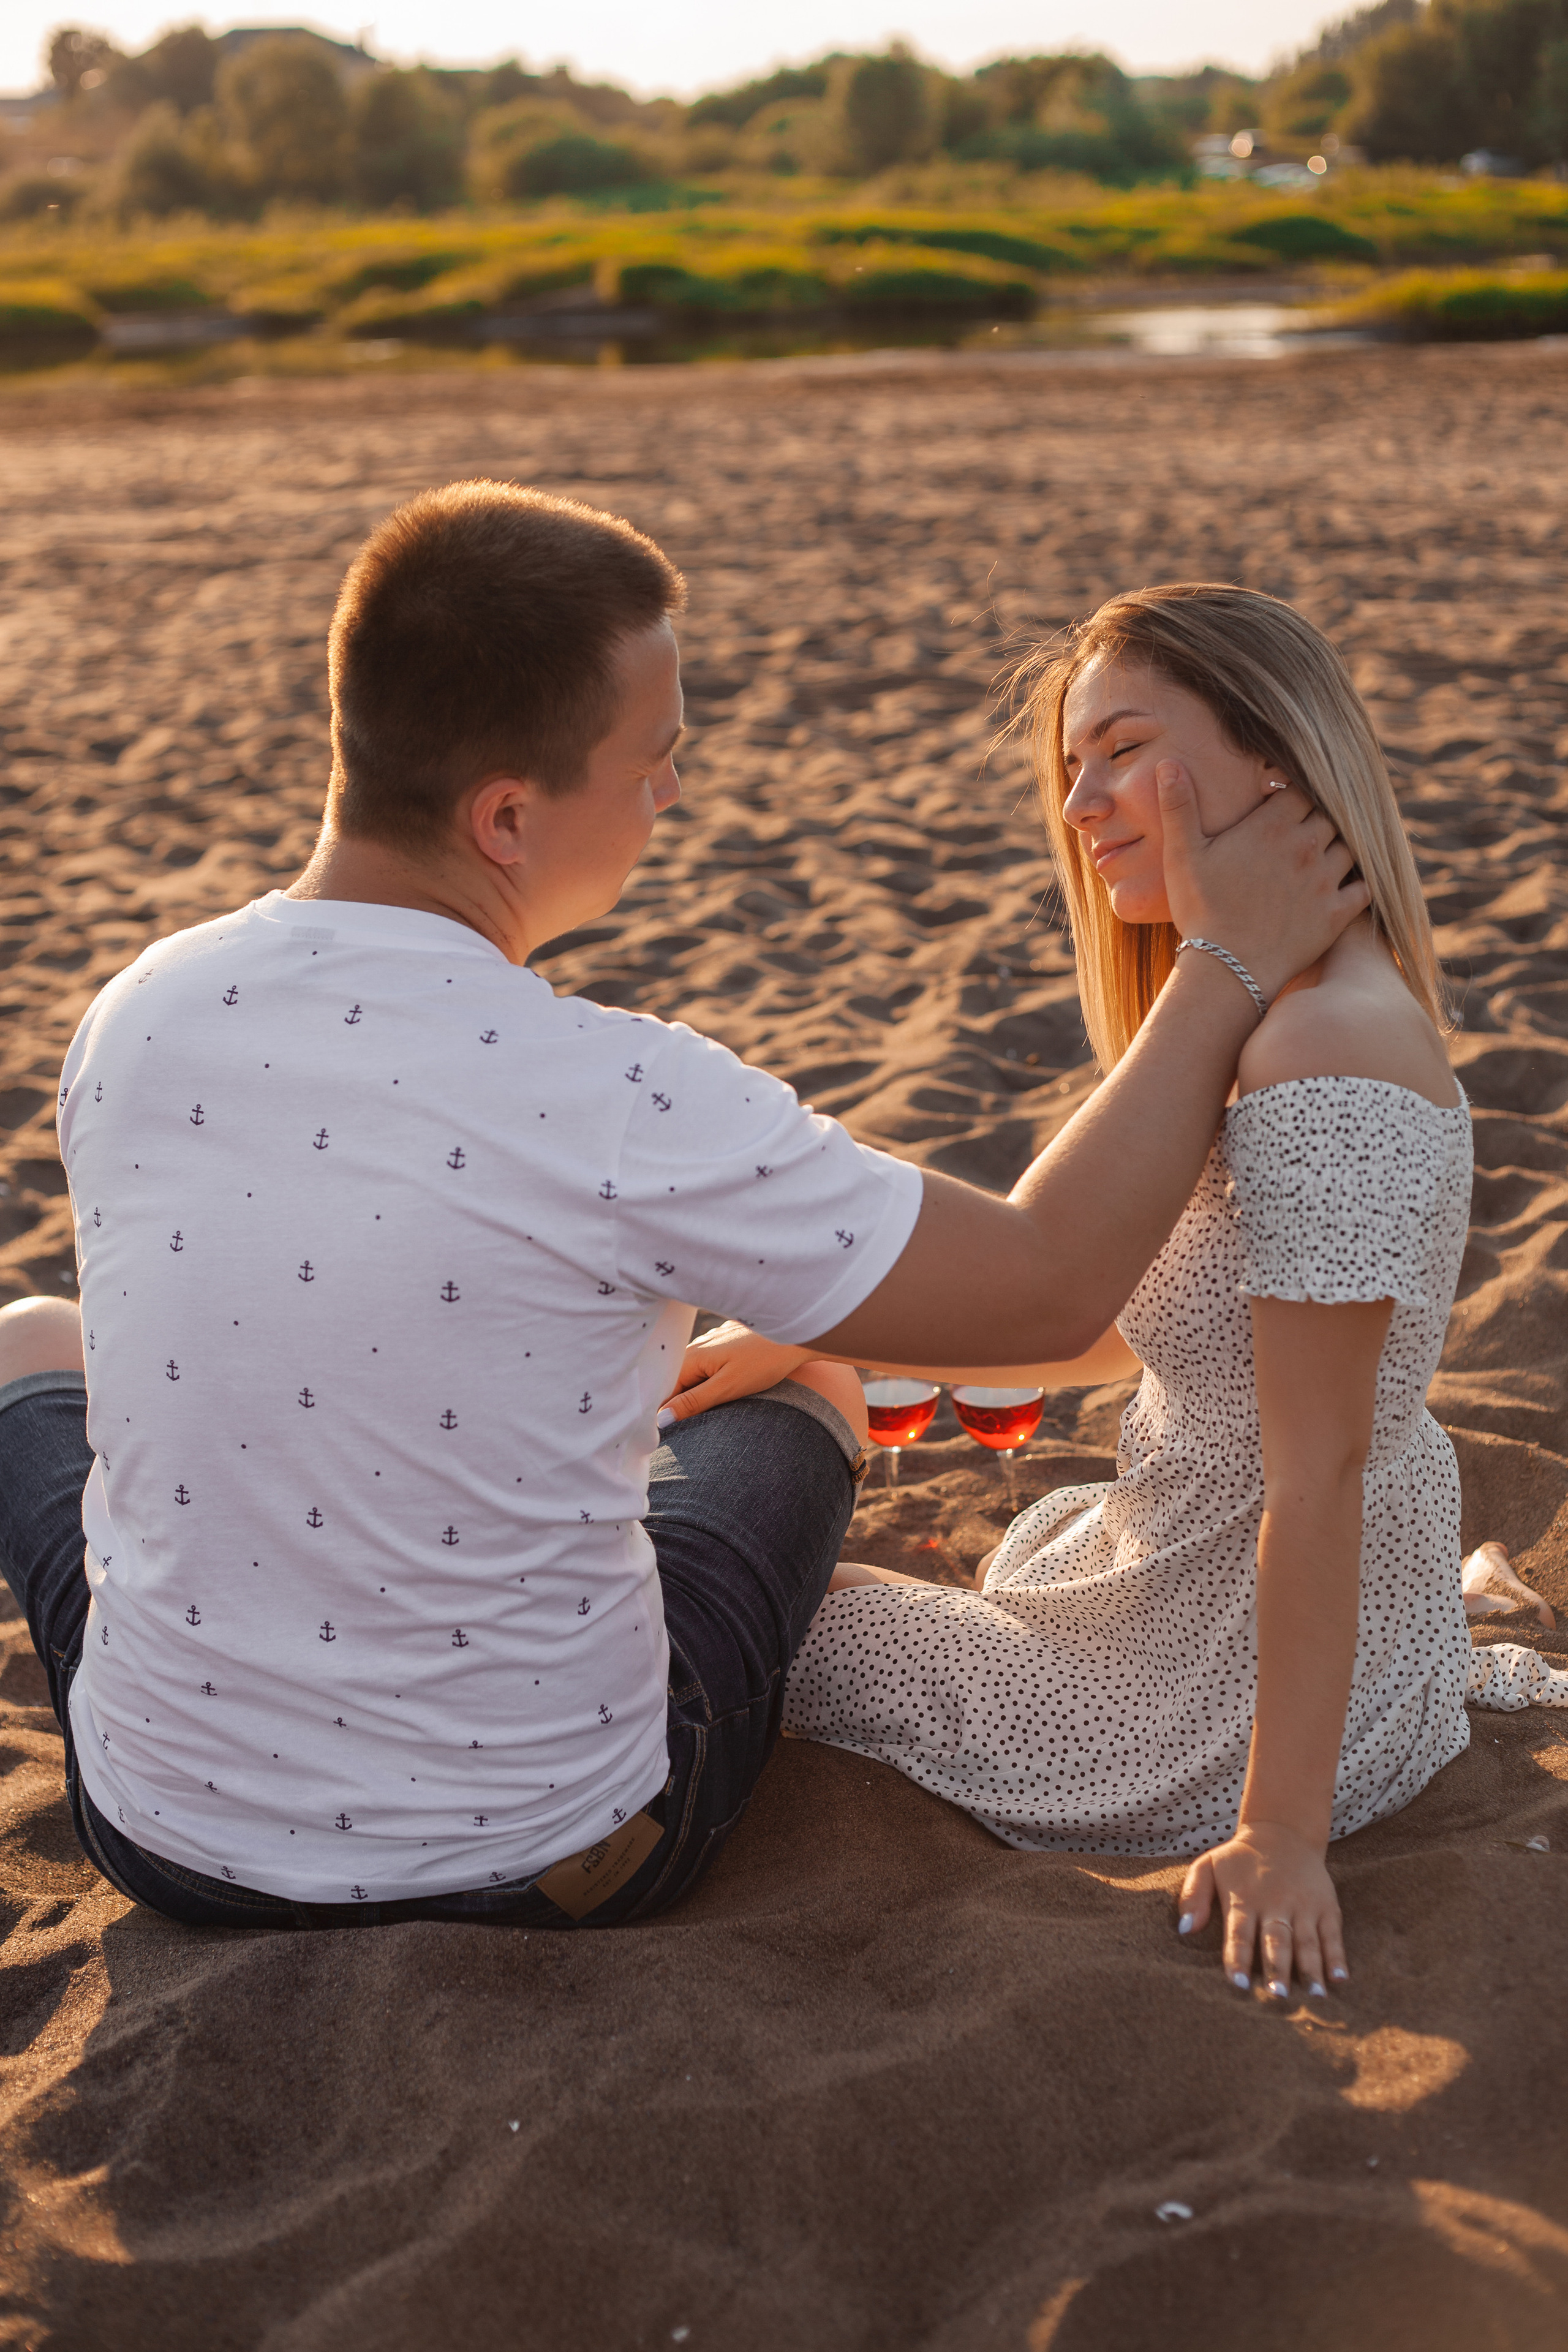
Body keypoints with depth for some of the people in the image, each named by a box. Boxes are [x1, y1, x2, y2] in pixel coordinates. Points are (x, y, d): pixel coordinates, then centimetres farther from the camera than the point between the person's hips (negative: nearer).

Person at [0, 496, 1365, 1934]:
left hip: (171, 1840, 3)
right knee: (800, 1393, 24)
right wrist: (1232, 964, -6)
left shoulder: (131, 1025, -11)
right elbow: (1056, 1287, -17)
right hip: (557, 1858, -2)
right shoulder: (627, 1109, -27)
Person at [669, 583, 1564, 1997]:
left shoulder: (1325, 1059, -29)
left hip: (1226, 1691, -9)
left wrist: (1280, 1832, -22)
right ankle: (1438, 1657, 18)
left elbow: (1315, 1473, -27)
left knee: (788, 1623, 10)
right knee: (1033, 1540, 39)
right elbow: (1127, 1324, 6)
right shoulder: (1267, 1012, 2)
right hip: (1187, 1562, 9)